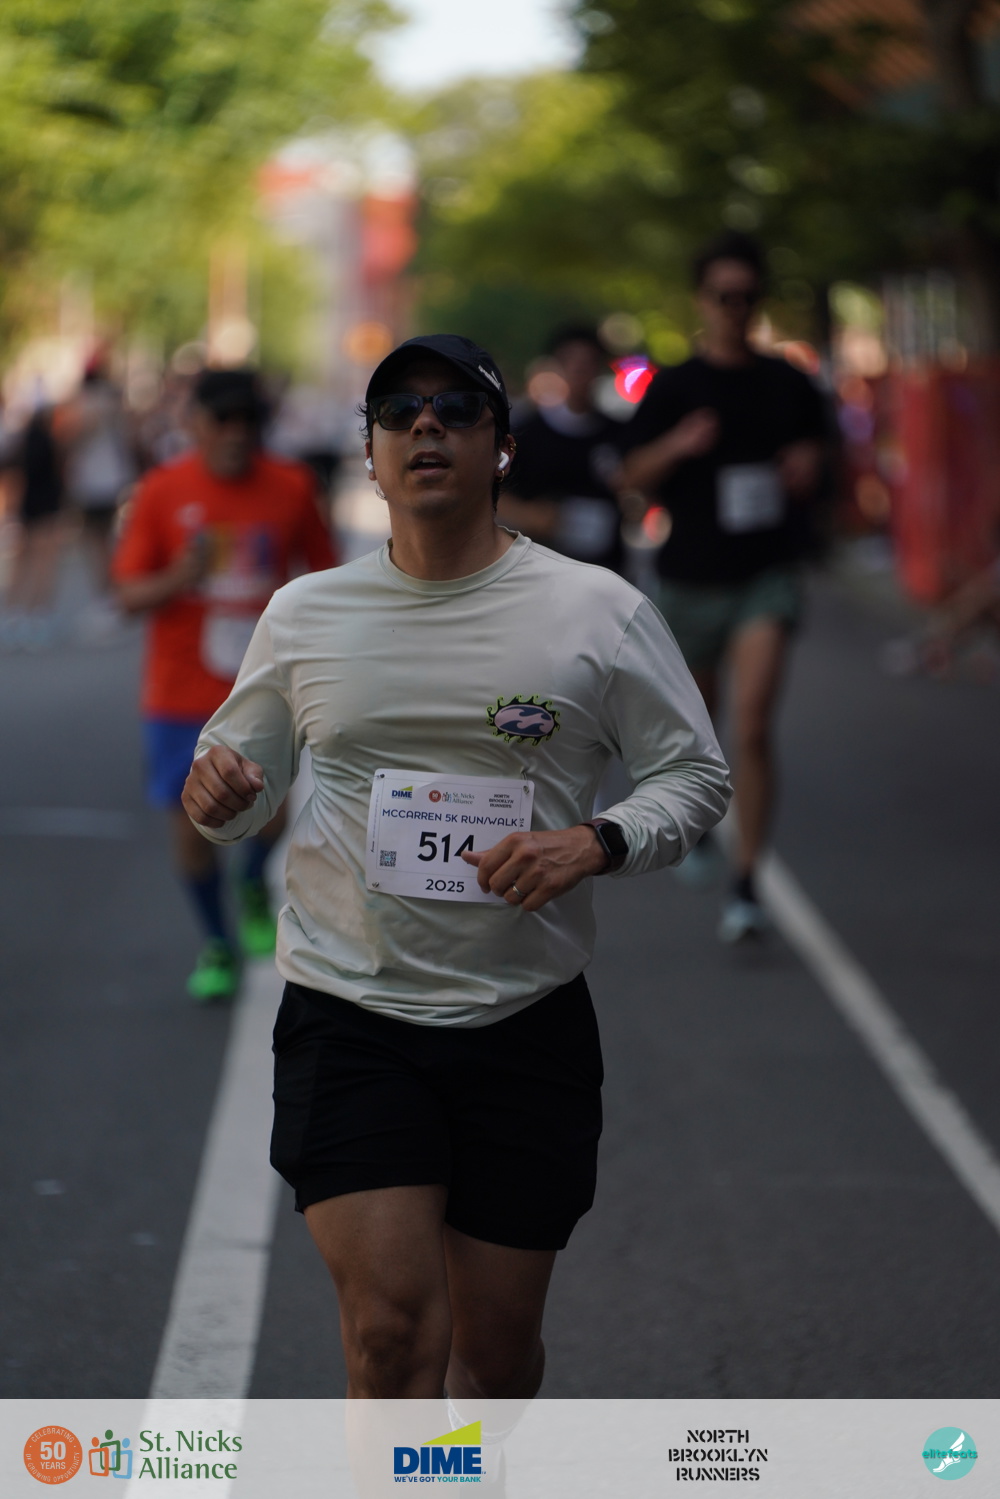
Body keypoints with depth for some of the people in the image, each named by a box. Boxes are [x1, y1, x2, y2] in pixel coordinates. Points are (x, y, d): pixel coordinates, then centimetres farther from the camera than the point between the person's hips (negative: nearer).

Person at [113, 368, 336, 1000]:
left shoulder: (291, 487, -1)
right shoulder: (162, 491, -4)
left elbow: (324, 569, 13)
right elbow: (131, 594, -4)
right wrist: (181, 577, -23)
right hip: (181, 692, 0)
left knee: (273, 810, -15)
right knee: (192, 826, 1)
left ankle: (254, 888, 20)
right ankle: (217, 945, 26)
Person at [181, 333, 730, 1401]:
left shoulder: (599, 610, 0)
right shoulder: (303, 614, 6)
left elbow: (696, 776, 5)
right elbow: (245, 785, 16)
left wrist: (594, 843, -15)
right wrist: (215, 797, -9)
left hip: (528, 1022, 0)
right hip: (348, 1016, 0)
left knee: (498, 1345, 7)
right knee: (391, 1327, -15)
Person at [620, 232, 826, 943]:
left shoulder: (788, 384, 5)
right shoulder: (674, 387, 1)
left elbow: (814, 452, 19)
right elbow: (638, 474, -3)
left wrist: (806, 470, -4)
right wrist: (678, 445, -22)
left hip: (769, 572, -1)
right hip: (693, 575, 1)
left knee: (753, 724, -17)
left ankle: (748, 885, -18)